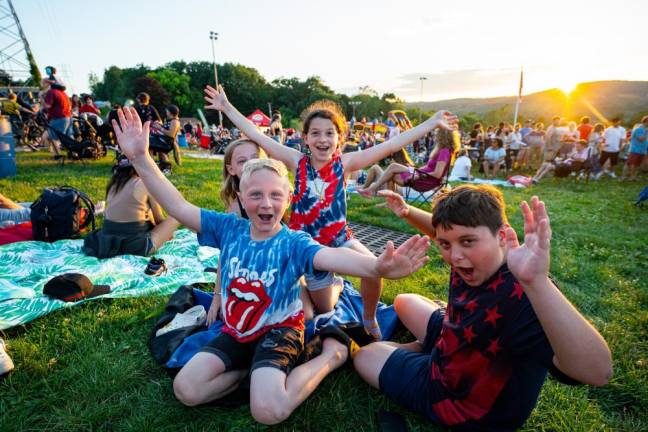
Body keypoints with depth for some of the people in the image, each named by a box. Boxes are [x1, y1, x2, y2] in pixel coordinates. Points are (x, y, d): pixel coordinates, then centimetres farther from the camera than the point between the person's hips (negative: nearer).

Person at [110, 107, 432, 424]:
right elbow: (178, 207, -8)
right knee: (186, 389, -7)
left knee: (268, 411, -23)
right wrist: (141, 158, -17)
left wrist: (376, 267, -65)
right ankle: (259, 368, 10)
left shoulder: (293, 242, -22)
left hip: (279, 329, -5)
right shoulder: (229, 228, -8)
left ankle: (331, 354, -1)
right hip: (237, 330, 5)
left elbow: (331, 256, -43)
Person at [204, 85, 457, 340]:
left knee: (373, 269, -29)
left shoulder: (345, 163, -9)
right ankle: (335, 285, 51)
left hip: (340, 238, -1)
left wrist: (433, 122, -14)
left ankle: (369, 319, 4)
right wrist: (227, 107, -5)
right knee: (325, 309, 13)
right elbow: (256, 136, -7)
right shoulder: (298, 162, -8)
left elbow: (392, 145, -13)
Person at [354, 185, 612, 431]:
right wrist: (407, 212, -7)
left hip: (466, 407, -7)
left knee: (364, 356, 10)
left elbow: (598, 372, -57)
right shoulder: (473, 259, -16)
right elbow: (443, 228, 8)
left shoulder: (523, 297, -41)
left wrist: (538, 281, -70)